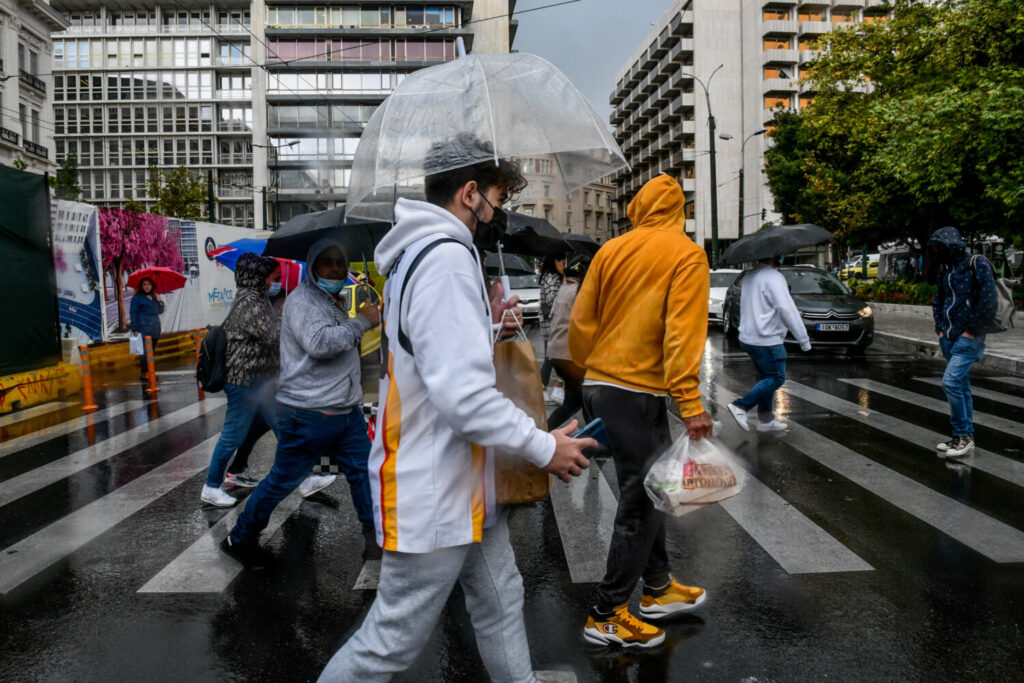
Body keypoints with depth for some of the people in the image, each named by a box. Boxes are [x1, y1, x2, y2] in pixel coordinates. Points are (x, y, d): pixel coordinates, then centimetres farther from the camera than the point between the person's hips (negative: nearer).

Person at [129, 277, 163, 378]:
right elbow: (133, 314, -5)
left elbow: (160, 311, 18)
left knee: (152, 351, 10)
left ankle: (149, 372, 16)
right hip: (144, 330, -7)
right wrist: (135, 329, -11)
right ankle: (144, 373, -6)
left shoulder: (154, 297, 16)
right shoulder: (137, 298, -2)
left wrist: (159, 301, 0)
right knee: (145, 352, -10)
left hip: (155, 330, 7)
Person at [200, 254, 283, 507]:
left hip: (261, 377, 10)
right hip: (244, 378, -10)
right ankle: (211, 488, 13)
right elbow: (273, 336, -21)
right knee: (234, 434, 0)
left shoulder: (259, 298, 13)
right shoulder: (249, 301, -17)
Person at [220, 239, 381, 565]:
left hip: (347, 412, 9)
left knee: (364, 471, 8)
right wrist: (361, 322, -22)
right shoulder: (302, 300, -12)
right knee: (283, 480, 2)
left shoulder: (337, 302, 18)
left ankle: (375, 536, 21)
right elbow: (319, 343, -29)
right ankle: (240, 539, 20)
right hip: (308, 415, -8)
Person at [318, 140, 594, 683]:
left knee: (500, 604, 21)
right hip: (432, 495, -11)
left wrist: (489, 326, 8)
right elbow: (464, 394, -29)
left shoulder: (421, 252, 12)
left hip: (463, 485, 11)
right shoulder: (446, 259, -22)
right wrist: (545, 448, -18)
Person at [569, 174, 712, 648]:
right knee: (641, 501, 3)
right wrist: (690, 402, -18)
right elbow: (682, 330, -16)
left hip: (598, 385, 7)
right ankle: (607, 616, 10)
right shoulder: (687, 256, -5)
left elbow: (581, 320, 10)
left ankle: (658, 588, 34)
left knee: (648, 489, 20)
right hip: (636, 391, -7)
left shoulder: (610, 250, 9)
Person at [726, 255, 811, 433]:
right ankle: (740, 406, -7)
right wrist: (803, 338, -19)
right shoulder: (773, 277, -17)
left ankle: (765, 419, 19)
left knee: (766, 377, 17)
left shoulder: (750, 276, 14)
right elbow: (786, 309, -23)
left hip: (747, 338, 10)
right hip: (766, 340, -10)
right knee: (776, 378, -1)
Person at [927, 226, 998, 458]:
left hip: (968, 338, -8)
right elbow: (938, 301, 23)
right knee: (961, 386, 12)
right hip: (949, 338, 8)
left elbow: (989, 300, -15)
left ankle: (963, 434, -6)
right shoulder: (945, 269, 14)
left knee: (951, 382, -17)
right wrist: (940, 329, 12)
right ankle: (966, 436, 20)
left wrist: (971, 330, -14)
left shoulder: (977, 264, -8)